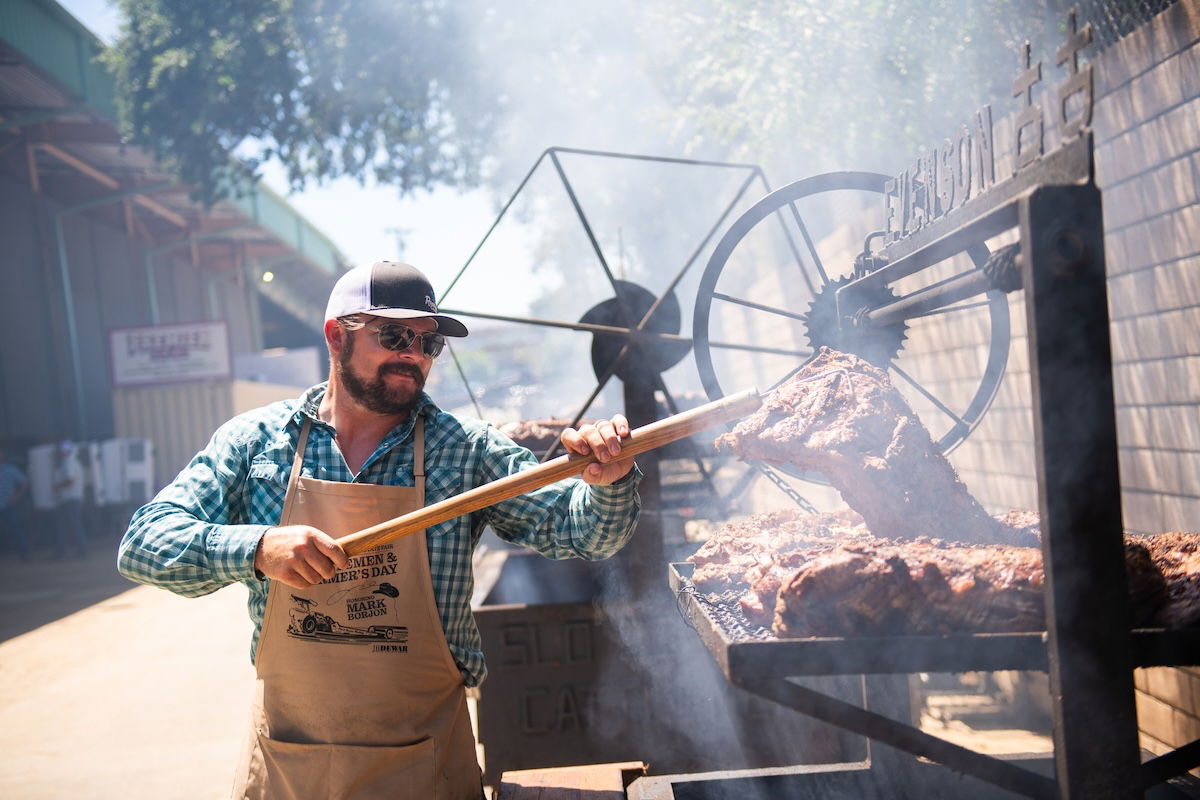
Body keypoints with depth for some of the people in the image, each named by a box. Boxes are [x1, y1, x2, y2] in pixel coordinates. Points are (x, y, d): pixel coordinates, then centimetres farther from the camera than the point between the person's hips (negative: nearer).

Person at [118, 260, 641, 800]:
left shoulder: (465, 449, -4)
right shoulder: (257, 440, -3)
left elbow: (573, 527, -9)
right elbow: (143, 543, -9)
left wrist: (608, 482, -32)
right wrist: (257, 549, -27)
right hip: (282, 756, 1)